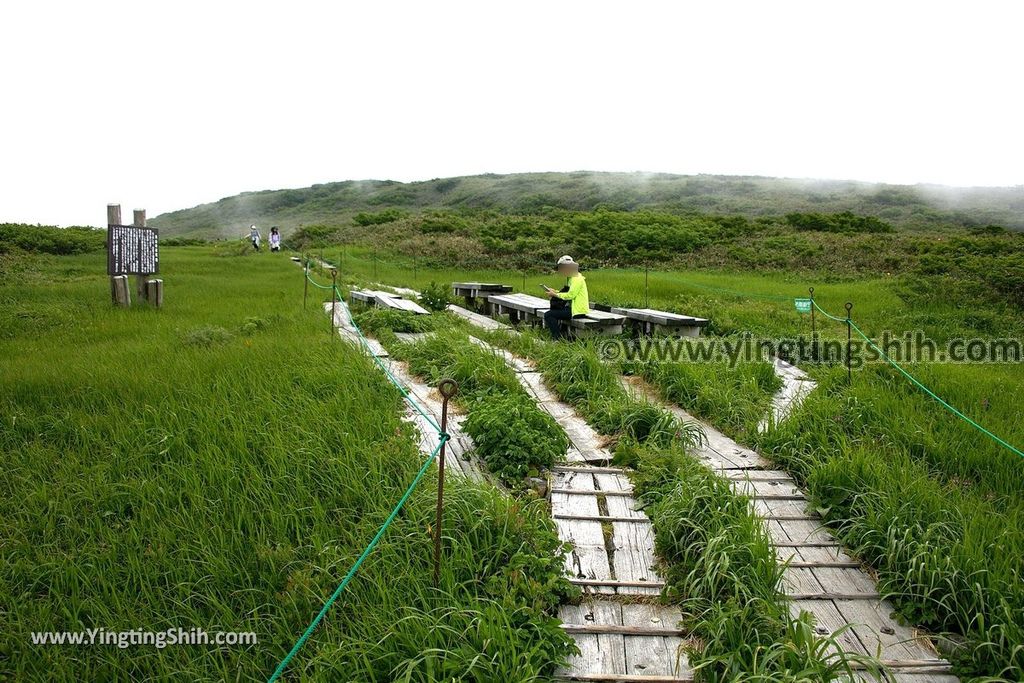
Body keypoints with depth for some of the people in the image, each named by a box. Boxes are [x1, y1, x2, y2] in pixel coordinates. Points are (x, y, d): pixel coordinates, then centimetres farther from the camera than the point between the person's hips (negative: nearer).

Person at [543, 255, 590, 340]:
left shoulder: (577, 279, -14)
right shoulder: (571, 278, 18)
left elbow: (570, 295, -23)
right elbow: (569, 292, 21)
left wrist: (555, 294, -14)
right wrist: (554, 292, 8)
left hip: (578, 310, -11)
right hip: (573, 307, 11)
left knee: (548, 315, -18)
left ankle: (558, 338, -16)